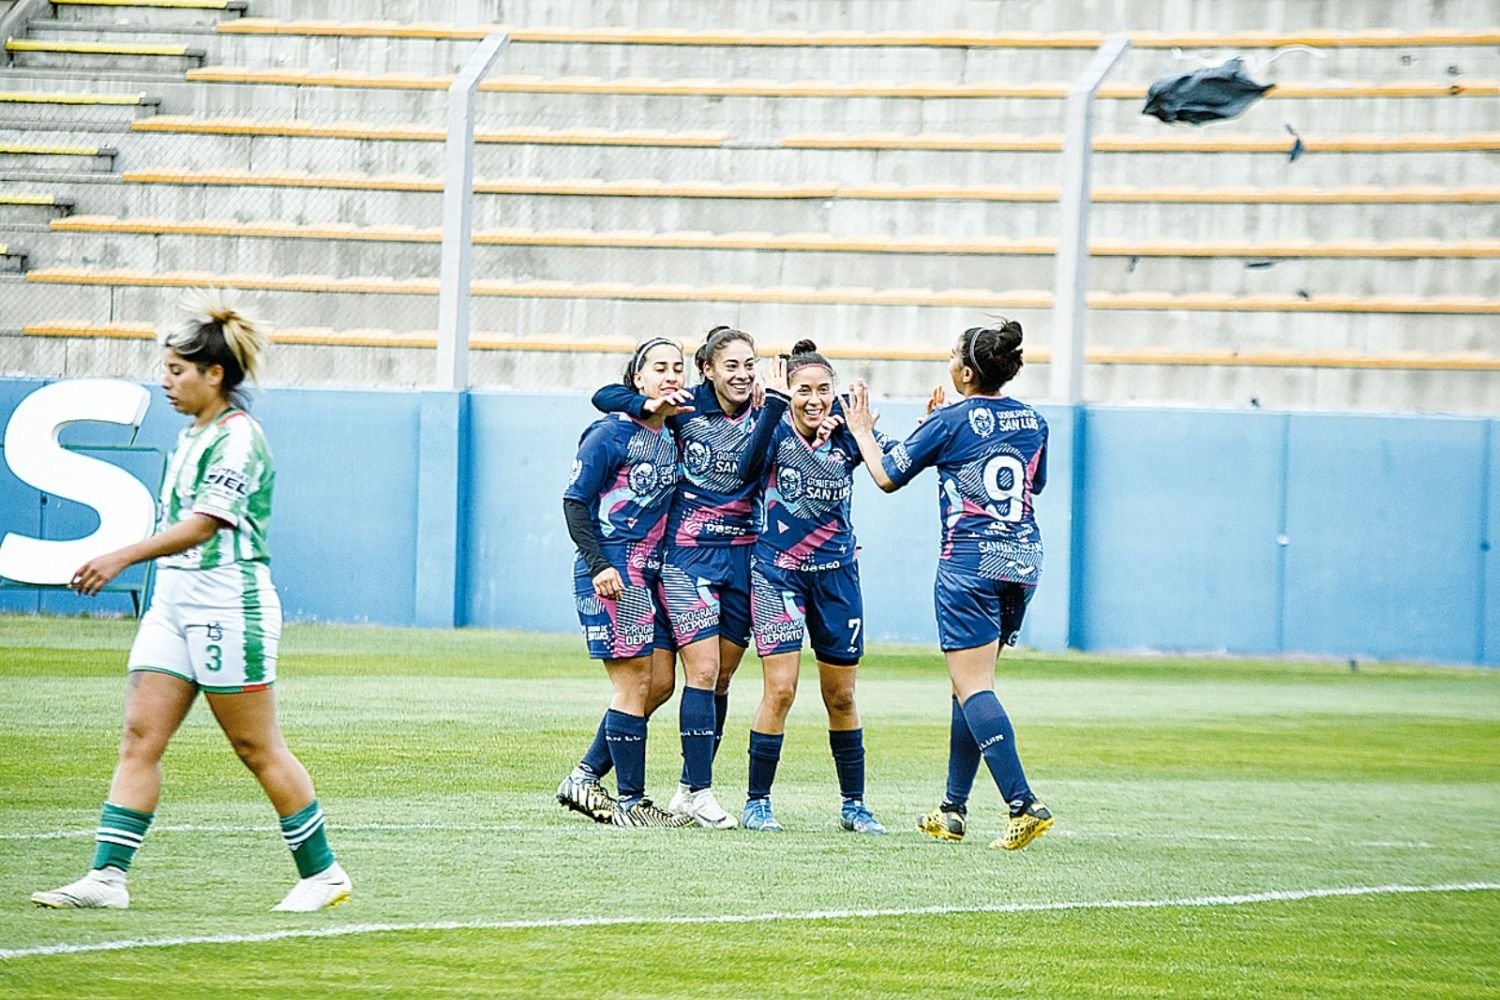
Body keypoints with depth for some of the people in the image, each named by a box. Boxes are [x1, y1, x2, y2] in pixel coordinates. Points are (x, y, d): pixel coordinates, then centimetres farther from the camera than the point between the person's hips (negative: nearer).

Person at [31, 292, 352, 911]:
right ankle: (107, 877, -6)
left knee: (257, 747, -1)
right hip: (174, 604, 9)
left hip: (229, 607, -9)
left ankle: (322, 872, 11)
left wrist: (124, 557, -32)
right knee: (139, 738, -1)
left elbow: (202, 525, -24)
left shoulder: (237, 438, -14)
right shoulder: (193, 435, 14)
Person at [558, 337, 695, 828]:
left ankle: (585, 779, 17)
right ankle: (631, 802, -2)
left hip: (648, 573, 8)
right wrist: (599, 564, -17)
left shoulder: (671, 437, 13)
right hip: (612, 574, -8)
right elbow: (574, 501, -9)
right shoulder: (612, 433, -7)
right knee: (635, 682, -7)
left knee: (646, 686, 8)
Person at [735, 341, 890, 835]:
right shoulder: (776, 431, -9)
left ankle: (853, 804, 20)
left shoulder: (845, 437, -3)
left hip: (836, 574, 3)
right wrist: (773, 403, -36)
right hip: (777, 573, -3)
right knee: (780, 689, -11)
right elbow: (749, 468, -30)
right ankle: (757, 802, 0)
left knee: (841, 697, 9)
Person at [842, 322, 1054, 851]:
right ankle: (953, 809, 19)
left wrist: (863, 432, 19)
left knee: (973, 686, -8)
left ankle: (1023, 803, -22)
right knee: (971, 683, 16)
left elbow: (887, 476, 0)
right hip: (1023, 560, 7)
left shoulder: (950, 421, -8)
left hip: (970, 562, -7)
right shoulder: (1031, 421, 8)